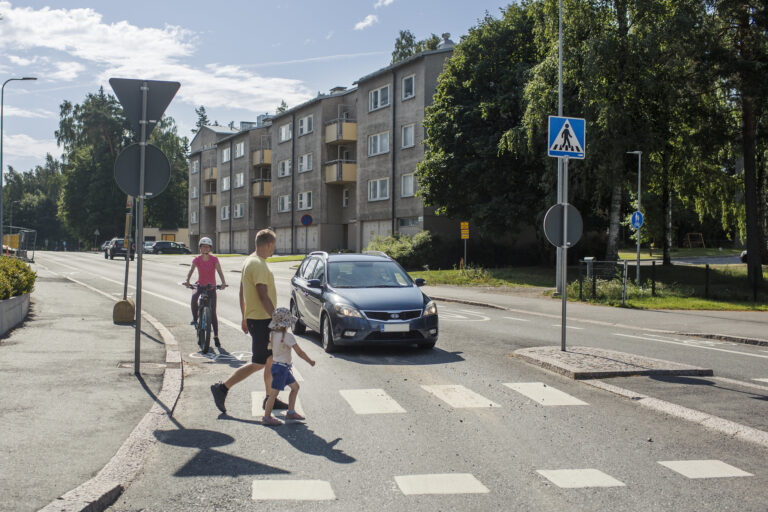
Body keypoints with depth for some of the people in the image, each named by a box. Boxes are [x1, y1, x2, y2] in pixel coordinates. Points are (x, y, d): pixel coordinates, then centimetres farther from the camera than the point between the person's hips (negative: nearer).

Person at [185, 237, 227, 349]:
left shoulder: (214, 259, -8)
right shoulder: (197, 259, -5)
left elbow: (219, 271, -19)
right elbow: (191, 270, -18)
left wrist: (223, 282, -37)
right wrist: (187, 280, -37)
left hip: (211, 287, -1)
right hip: (200, 285, 1)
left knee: (213, 312, -2)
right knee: (194, 298, -34)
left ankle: (216, 337, 5)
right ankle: (195, 318, -10)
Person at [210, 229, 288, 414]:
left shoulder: (248, 261, 12)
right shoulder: (258, 265, -19)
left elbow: (242, 293, 18)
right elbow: (263, 296, -23)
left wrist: (245, 318, 23)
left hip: (253, 317, 10)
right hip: (261, 320, -10)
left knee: (272, 360, 14)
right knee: (258, 364, -4)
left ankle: (270, 399, 21)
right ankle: (222, 388, 2)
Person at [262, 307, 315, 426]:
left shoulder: (272, 334, 2)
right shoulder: (287, 337, -20)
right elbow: (300, 352, -17)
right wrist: (310, 361, -5)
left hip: (276, 364, 9)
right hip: (281, 367, -9)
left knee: (295, 387, 17)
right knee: (274, 393, -3)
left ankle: (291, 412, 24)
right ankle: (266, 417, 1)